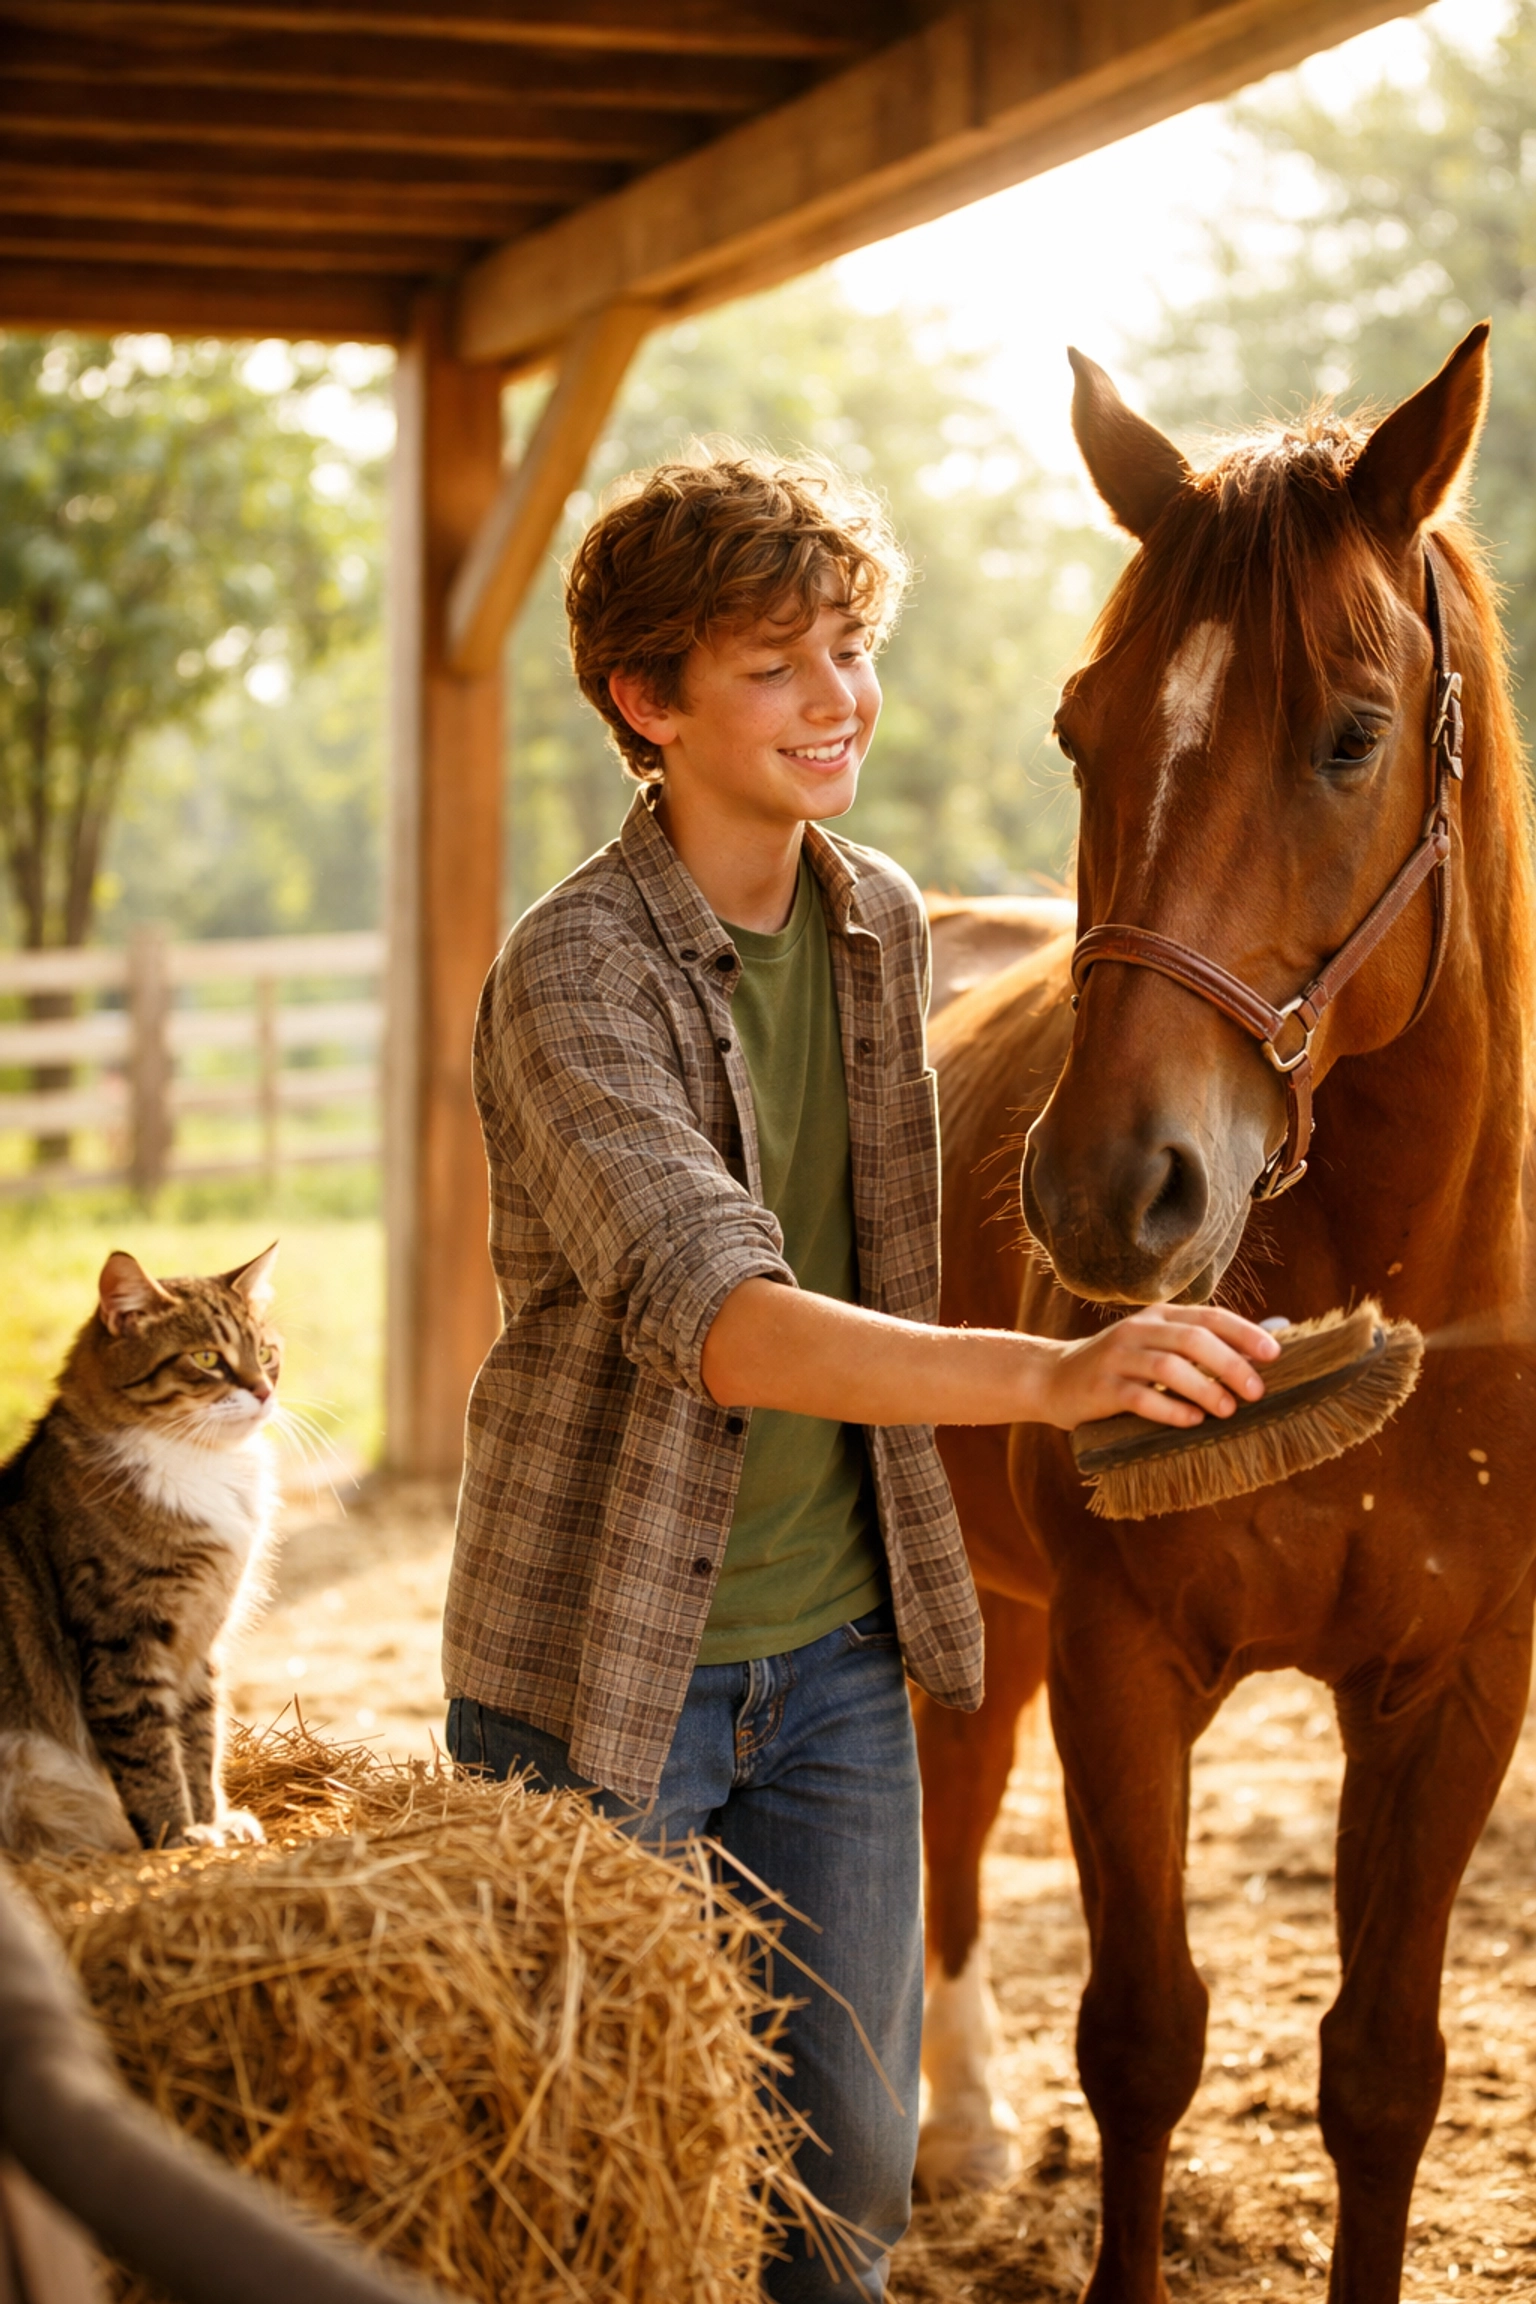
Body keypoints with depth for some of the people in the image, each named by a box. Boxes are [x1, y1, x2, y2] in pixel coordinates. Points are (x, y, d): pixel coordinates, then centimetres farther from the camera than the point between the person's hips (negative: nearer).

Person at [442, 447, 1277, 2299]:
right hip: (604, 1662, -5)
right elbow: (715, 1318, -35)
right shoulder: (573, 976, -20)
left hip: (834, 1652, 5)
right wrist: (1045, 1374, -48)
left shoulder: (885, 927, 1)